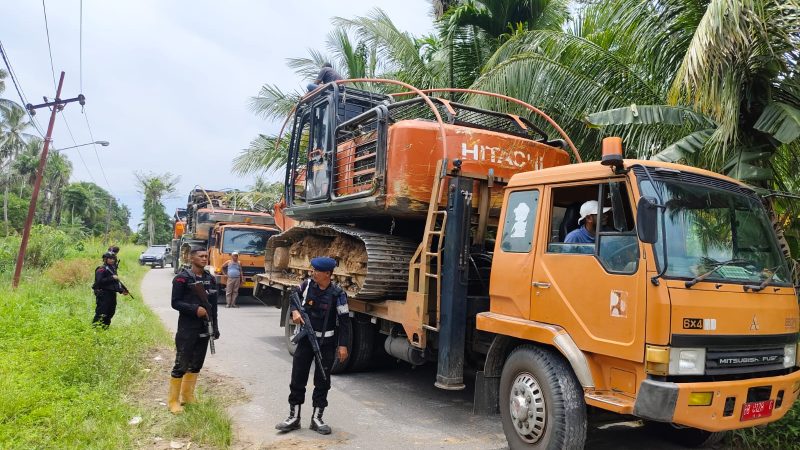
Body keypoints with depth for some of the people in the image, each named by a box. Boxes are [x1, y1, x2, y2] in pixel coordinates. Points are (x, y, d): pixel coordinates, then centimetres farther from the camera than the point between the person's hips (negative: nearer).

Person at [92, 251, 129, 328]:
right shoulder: (101, 269, -8)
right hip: (103, 295, -9)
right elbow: (99, 281, -21)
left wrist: (121, 290, 15)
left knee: (110, 312, 11)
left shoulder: (113, 268, 17)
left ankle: (105, 328, 20)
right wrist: (112, 278, -21)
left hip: (112, 294, 9)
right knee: (101, 313, -10)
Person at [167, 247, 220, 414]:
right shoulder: (182, 278, -8)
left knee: (196, 365, 13)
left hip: (204, 329, 6)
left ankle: (187, 396, 27)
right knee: (181, 365, -2)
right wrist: (194, 309, -24)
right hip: (187, 329, -6)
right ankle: (173, 400, 11)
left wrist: (215, 327, 12)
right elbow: (175, 302, -10)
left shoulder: (210, 278, 9)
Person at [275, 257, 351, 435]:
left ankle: (317, 418, 20)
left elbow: (344, 320, -12)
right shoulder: (307, 285, -5)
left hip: (326, 343, -3)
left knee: (322, 381, 7)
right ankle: (294, 417, 19)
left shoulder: (337, 294, -16)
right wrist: (294, 311, -7)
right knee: (298, 378, 6)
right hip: (306, 339, 3)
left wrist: (343, 345, -15)